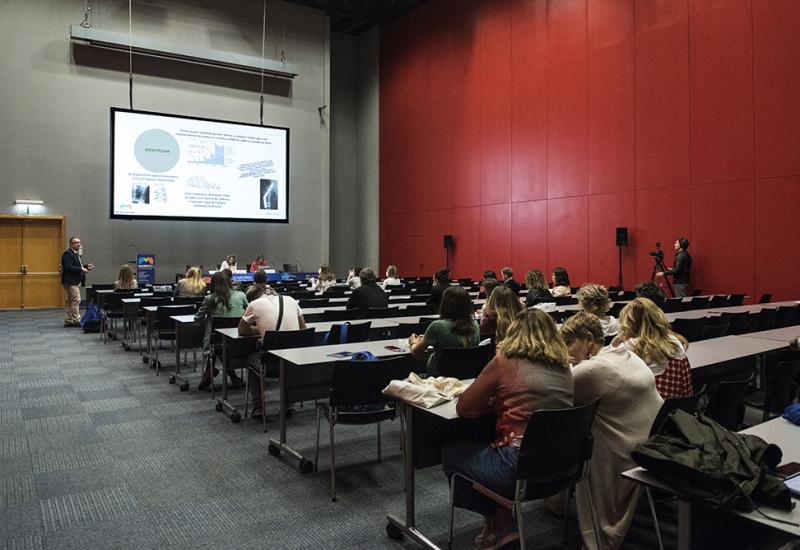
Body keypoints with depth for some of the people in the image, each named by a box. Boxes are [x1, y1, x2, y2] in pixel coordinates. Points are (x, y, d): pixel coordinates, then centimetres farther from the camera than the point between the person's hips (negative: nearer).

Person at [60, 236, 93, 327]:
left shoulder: (76, 253, 18)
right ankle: (76, 321, -6)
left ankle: (68, 321, 19)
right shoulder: (68, 254, -14)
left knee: (69, 301, 13)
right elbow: (68, 267, -23)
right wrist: (81, 269, -24)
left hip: (75, 281, 11)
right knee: (76, 300, -10)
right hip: (70, 281, -11)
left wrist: (86, 266, 6)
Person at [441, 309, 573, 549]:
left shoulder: (505, 362, -8)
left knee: (450, 451, 18)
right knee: (486, 443, 30)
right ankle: (502, 517, 22)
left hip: (521, 467, -7)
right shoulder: (564, 367, 7)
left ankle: (500, 522, 23)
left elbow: (463, 408, -1)